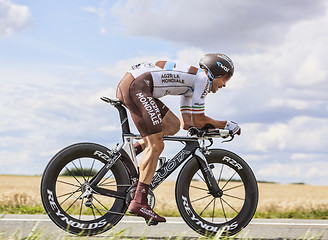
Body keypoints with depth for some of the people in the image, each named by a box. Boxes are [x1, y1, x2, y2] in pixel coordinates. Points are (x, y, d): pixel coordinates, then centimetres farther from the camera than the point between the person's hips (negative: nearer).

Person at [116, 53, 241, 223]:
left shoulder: (190, 83, 28)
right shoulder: (202, 78, 1)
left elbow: (187, 122, 28)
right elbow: (198, 121, 1)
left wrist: (215, 127, 21)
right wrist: (226, 125, 13)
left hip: (125, 86, 10)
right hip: (136, 86, -10)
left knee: (173, 125, 15)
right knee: (156, 146, -9)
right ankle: (139, 202, -10)